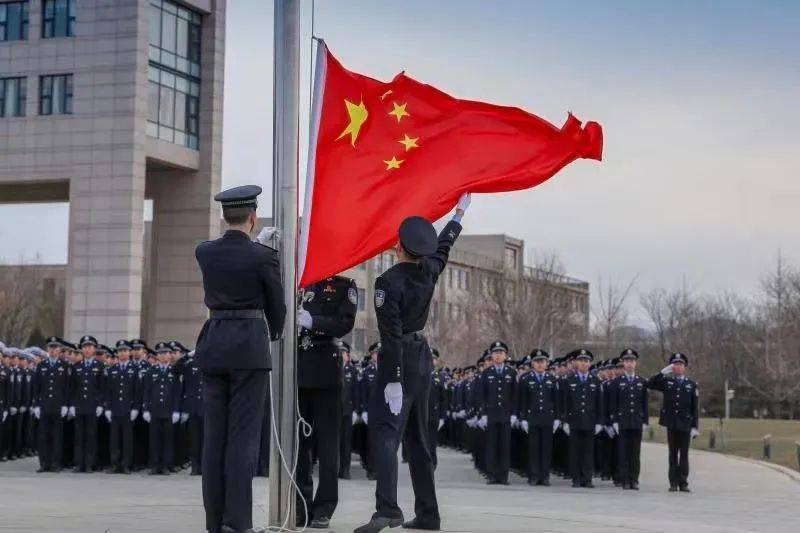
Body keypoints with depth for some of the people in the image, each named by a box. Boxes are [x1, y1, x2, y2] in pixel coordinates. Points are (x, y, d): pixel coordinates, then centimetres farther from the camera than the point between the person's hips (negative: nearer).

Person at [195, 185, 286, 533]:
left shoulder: (204, 253, 3)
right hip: (250, 347, -4)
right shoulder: (264, 257, -9)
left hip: (213, 346, 5)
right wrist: (275, 335, 21)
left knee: (214, 436, 7)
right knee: (243, 437, -4)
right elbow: (276, 305, 2)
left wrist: (258, 243, 35)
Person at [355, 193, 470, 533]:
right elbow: (444, 245, 24)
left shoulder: (388, 282, -17)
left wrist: (393, 381, -22)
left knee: (385, 434, -15)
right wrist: (459, 212, 40)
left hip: (399, 362, -8)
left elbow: (392, 335, -22)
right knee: (419, 438, 15)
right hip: (423, 358, 8)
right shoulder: (429, 271, 2)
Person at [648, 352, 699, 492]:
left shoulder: (692, 385, 5)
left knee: (684, 454, 1)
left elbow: (695, 408, 3)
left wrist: (695, 427, -3)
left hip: (685, 424, -1)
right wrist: (663, 372, -7)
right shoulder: (666, 382, 8)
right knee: (673, 454, 4)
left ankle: (683, 482, 4)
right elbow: (650, 384, -1)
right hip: (671, 424, 1)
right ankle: (673, 482, 7)